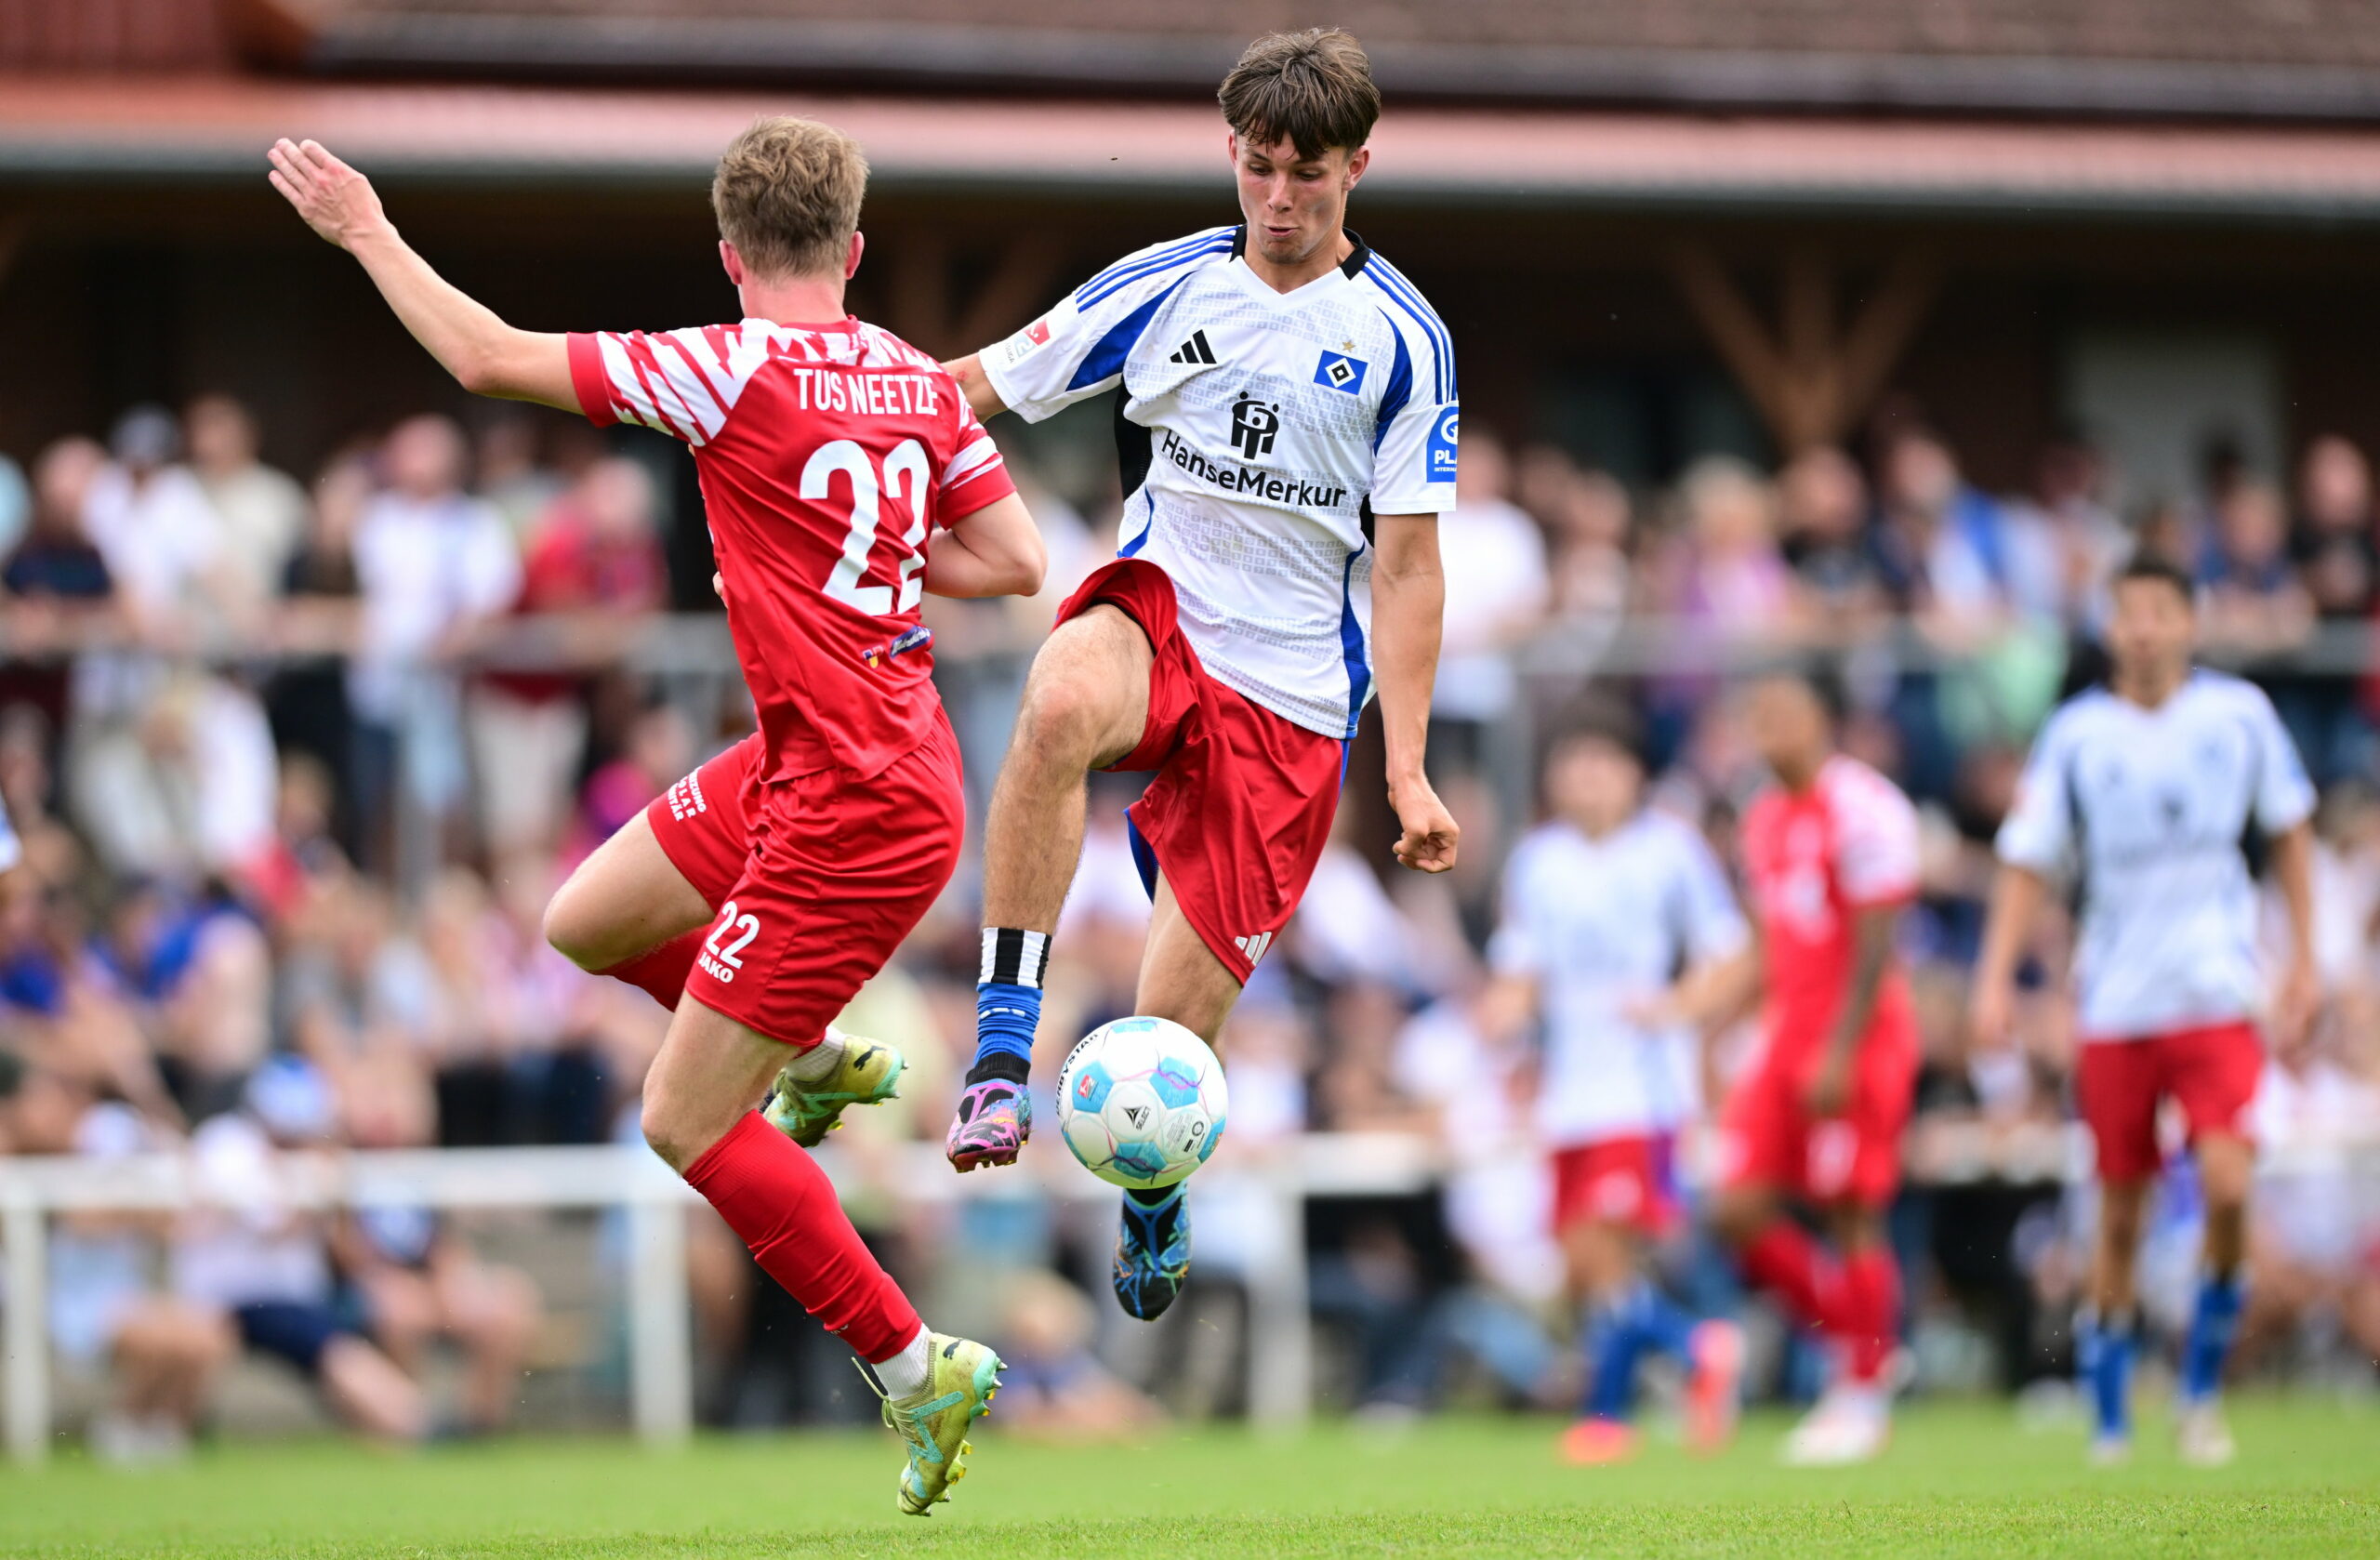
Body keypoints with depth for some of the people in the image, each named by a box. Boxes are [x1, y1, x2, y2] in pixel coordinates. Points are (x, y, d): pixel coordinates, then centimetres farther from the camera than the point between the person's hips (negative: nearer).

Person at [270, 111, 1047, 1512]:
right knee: (587, 923, 20)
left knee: (685, 1122, -2)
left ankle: (913, 1368, 2)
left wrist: (368, 233, 0)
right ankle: (822, 1061, 32)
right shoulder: (917, 380, 4)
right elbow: (1018, 560, 7)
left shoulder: (740, 370, -16)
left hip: (851, 814, -8)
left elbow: (491, 359, -13)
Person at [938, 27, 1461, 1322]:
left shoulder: (1402, 340, 0)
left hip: (1290, 700, -1)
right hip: (1160, 612, 1)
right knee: (1060, 702, -41)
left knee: (1174, 1028, -4)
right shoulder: (1162, 289, 3)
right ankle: (1002, 1049, -35)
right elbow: (971, 390, 9)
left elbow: (1408, 567, 2)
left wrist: (1408, 770, -4)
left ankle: (1153, 1217, 34)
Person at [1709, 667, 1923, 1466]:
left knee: (1853, 1215, -5)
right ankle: (1857, 1344, 14)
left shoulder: (1860, 808, -12)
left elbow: (1873, 945, -15)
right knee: (1741, 1213, -1)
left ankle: (1864, 1396, 5)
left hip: (1858, 1039, -8)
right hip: (1790, 1033, 8)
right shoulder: (1766, 820, 15)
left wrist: (1840, 1054, -19)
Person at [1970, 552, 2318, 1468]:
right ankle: (2109, 1420, 17)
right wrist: (1995, 979, -8)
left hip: (2217, 994, -1)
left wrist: (2305, 959, 10)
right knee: (2120, 1211, 4)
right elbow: (2028, 863, 2)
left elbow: (2289, 833, 13)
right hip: (2114, 1004, 1)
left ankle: (2201, 1391, -1)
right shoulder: (2077, 733, 0)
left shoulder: (2240, 715, 1)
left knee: (2226, 1185, -18)